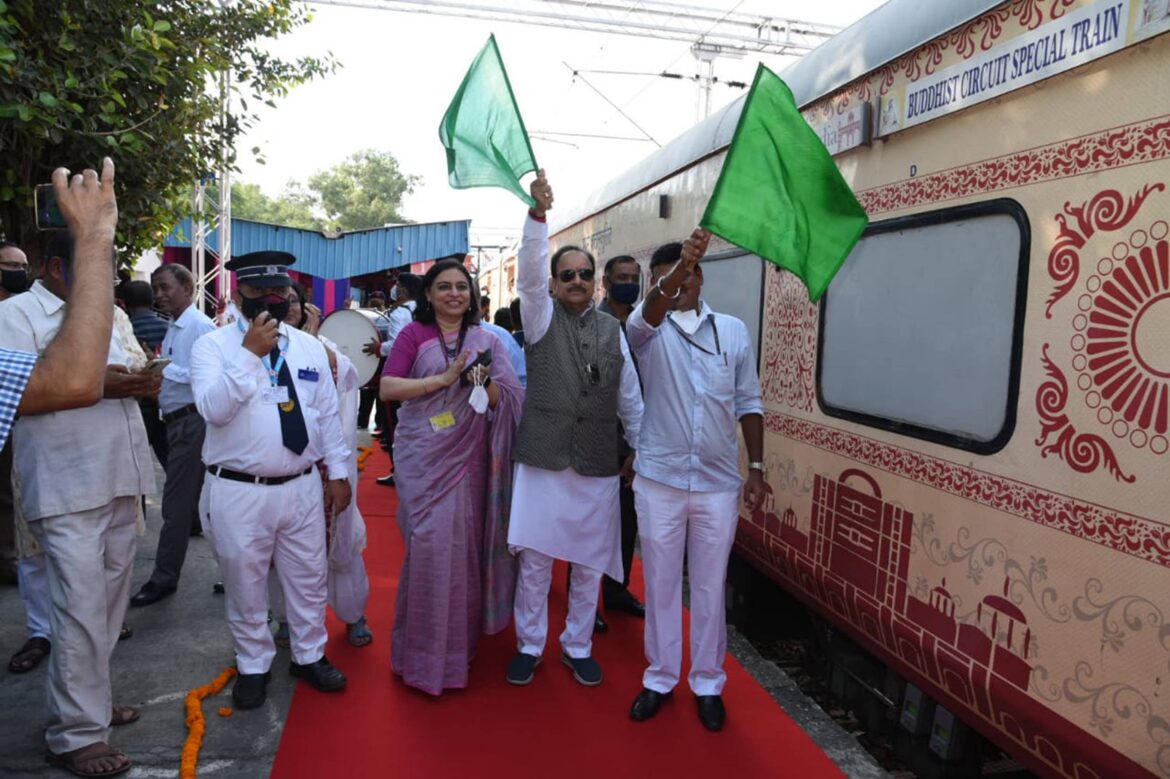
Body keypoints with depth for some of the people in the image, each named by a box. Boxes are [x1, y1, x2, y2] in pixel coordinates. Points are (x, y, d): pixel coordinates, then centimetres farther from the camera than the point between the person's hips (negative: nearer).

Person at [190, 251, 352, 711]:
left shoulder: (310, 347, 6)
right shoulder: (213, 346, -5)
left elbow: (328, 414, 8)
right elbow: (213, 409, -21)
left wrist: (337, 473, 7)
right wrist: (251, 353, -25)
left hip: (301, 487, 3)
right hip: (238, 492, -3)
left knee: (308, 579, 15)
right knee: (245, 585, 12)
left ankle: (309, 656, 35)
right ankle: (253, 665, 33)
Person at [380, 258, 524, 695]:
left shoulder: (486, 341, 8)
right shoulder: (413, 335, 0)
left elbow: (507, 400, 4)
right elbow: (387, 388, -10)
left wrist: (484, 382, -16)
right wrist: (445, 378, -16)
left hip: (468, 457, 3)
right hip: (423, 456, -2)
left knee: (464, 544, 6)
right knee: (429, 544, -5)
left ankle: (459, 641, 26)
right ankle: (424, 650, 13)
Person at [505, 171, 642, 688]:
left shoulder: (613, 330, 8)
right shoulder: (542, 318, 2)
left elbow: (630, 397, 10)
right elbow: (529, 272, -16)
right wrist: (538, 214, -30)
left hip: (598, 465, 2)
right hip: (543, 458, -2)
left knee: (590, 564, 11)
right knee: (534, 561, 6)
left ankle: (577, 646, 30)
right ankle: (529, 645, 26)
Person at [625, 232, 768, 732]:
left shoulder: (734, 331, 4)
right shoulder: (648, 329, -1)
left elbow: (748, 403, 7)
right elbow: (652, 309, -26)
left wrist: (756, 468, 3)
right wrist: (679, 263, -44)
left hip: (719, 482, 1)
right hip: (659, 479, 0)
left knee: (710, 586, 11)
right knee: (660, 583, 11)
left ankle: (708, 683, 27)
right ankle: (660, 677, 28)